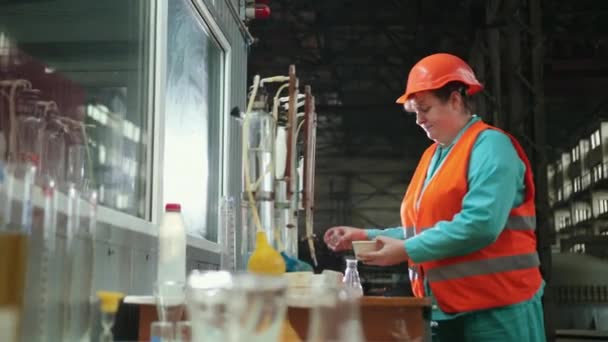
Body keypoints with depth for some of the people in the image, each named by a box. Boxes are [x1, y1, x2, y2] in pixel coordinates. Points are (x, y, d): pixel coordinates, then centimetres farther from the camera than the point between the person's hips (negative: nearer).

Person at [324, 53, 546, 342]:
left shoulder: (490, 145, -11)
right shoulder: (432, 156, 14)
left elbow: (480, 224, -24)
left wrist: (407, 250, -19)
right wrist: (367, 236, 6)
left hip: (496, 310, -8)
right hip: (445, 312, 8)